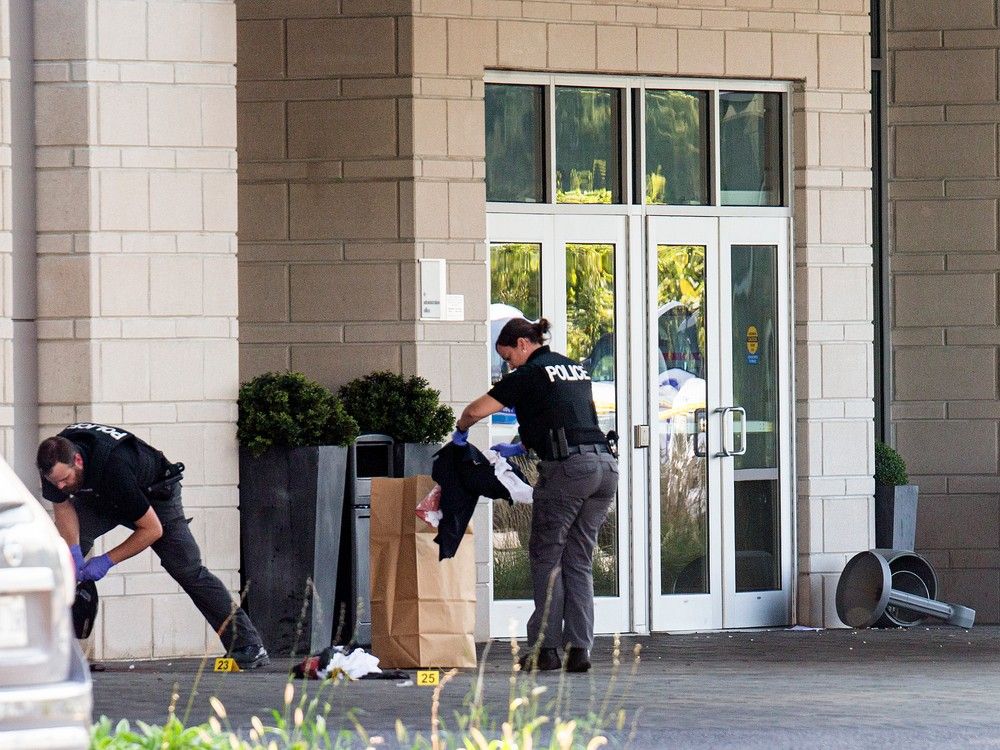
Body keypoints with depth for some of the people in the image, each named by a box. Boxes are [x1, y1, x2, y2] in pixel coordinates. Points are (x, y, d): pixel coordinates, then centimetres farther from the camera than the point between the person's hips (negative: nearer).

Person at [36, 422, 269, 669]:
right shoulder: (54, 460, -29)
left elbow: (152, 528, -36)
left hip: (153, 494, -5)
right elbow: (63, 506, -12)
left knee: (188, 570, -8)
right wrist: (74, 553, -27)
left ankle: (249, 646, -3)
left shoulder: (114, 467, -45)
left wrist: (106, 561, -34)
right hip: (98, 498, 5)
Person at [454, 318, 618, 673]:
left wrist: (459, 432, 20)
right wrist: (521, 447, 37)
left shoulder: (531, 374, -1)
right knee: (579, 560, 10)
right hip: (605, 464, 7)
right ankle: (579, 648, 3)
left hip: (568, 468, -7)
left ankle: (545, 647, 0)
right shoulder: (575, 369, 22)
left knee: (546, 556, 3)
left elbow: (476, 410, -1)